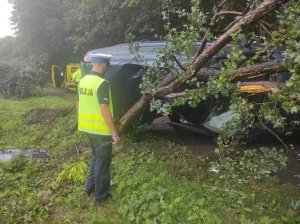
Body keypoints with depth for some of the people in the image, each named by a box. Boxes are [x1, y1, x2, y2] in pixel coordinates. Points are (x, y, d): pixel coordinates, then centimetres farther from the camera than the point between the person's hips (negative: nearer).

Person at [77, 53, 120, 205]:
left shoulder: (83, 81, 5)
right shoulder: (102, 83, -21)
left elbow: (79, 105, 13)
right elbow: (105, 110, -25)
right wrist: (114, 132, -21)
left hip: (88, 128, 8)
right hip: (101, 130, -8)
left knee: (96, 157, 25)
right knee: (103, 162, 7)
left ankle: (90, 187, 35)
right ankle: (100, 196, 20)